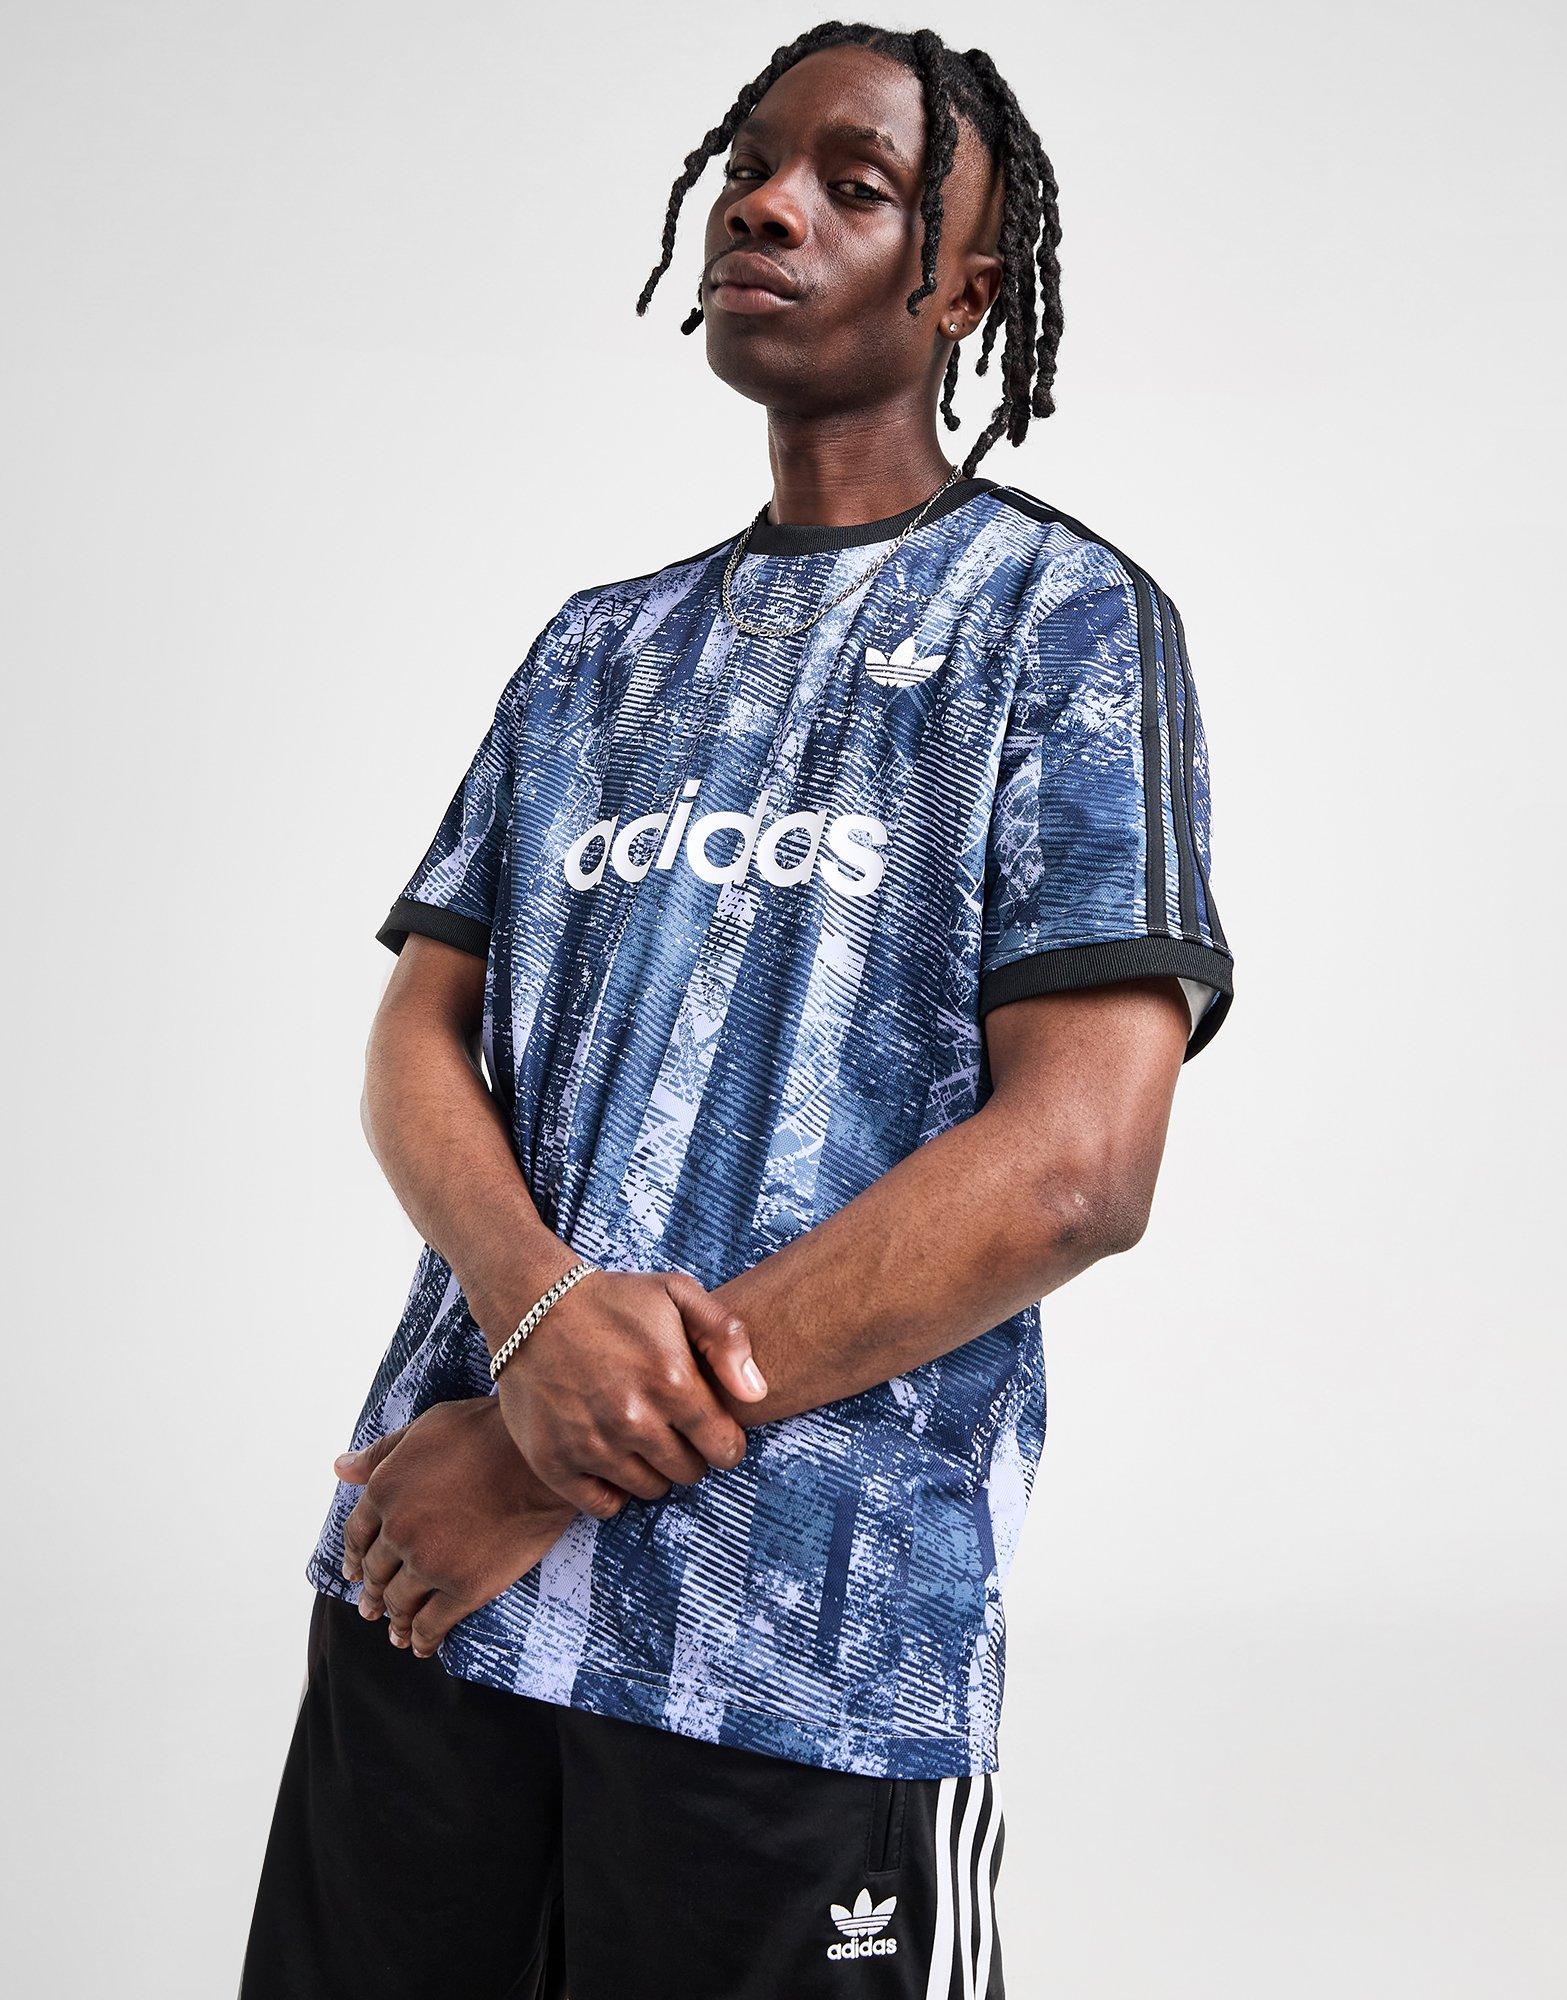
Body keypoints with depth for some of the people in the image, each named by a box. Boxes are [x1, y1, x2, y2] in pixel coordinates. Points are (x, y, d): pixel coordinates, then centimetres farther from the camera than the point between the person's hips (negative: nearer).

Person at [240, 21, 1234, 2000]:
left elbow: (1074, 1165, -13)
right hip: (435, 1574, 5)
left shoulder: (1065, 618, -2)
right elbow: (418, 1030, 9)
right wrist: (539, 1309, -15)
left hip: (813, 1646, -4)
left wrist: (559, 1462, -13)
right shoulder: (598, 645, 15)